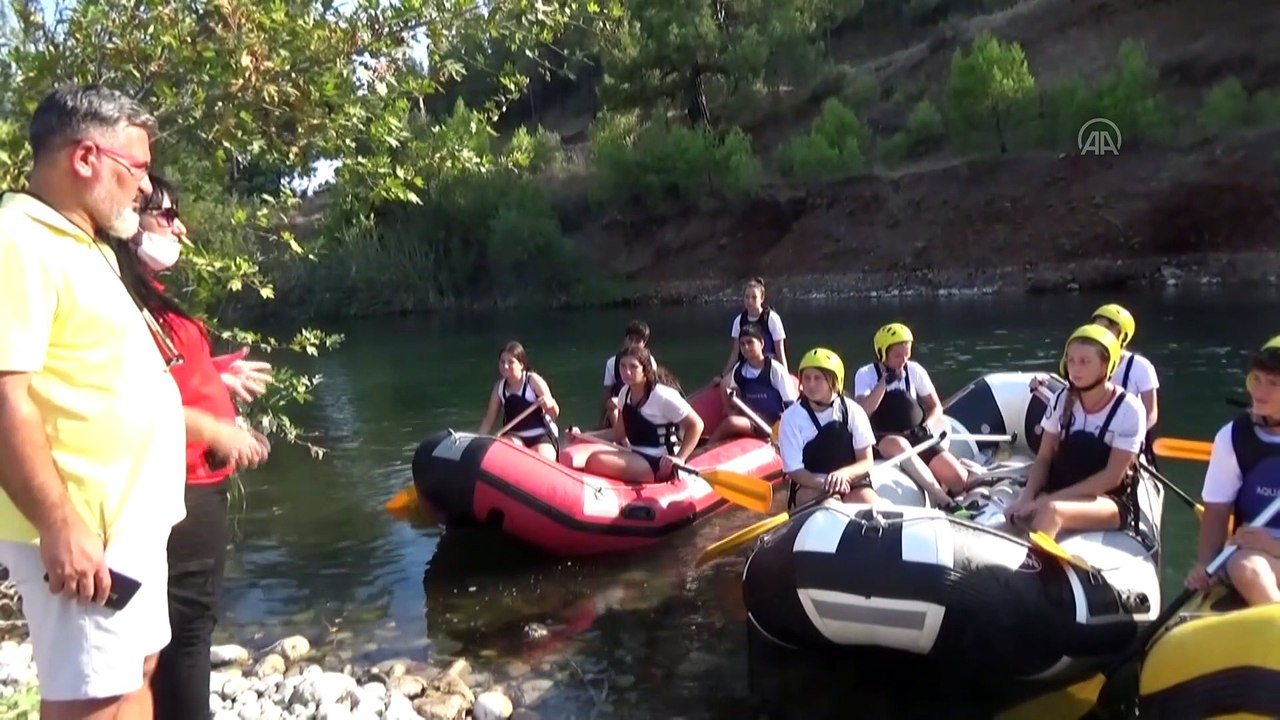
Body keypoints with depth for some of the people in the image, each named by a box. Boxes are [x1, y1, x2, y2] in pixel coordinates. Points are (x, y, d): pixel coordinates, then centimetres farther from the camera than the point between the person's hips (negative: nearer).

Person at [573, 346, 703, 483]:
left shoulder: (663, 396, -16)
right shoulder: (625, 393, 7)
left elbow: (696, 424, -12)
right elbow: (619, 433, 14)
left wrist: (679, 459, -20)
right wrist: (583, 436, 5)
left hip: (659, 465, -8)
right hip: (636, 458, 8)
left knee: (596, 462, -27)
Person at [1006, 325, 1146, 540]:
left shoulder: (1128, 409, -10)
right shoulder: (1062, 400, 3)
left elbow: (1112, 476, -14)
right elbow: (1044, 458, 5)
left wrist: (1052, 499, -21)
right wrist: (1027, 496, -16)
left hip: (1110, 501, -4)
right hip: (1061, 493, 4)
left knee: (1051, 512, -36)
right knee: (1019, 514, -30)